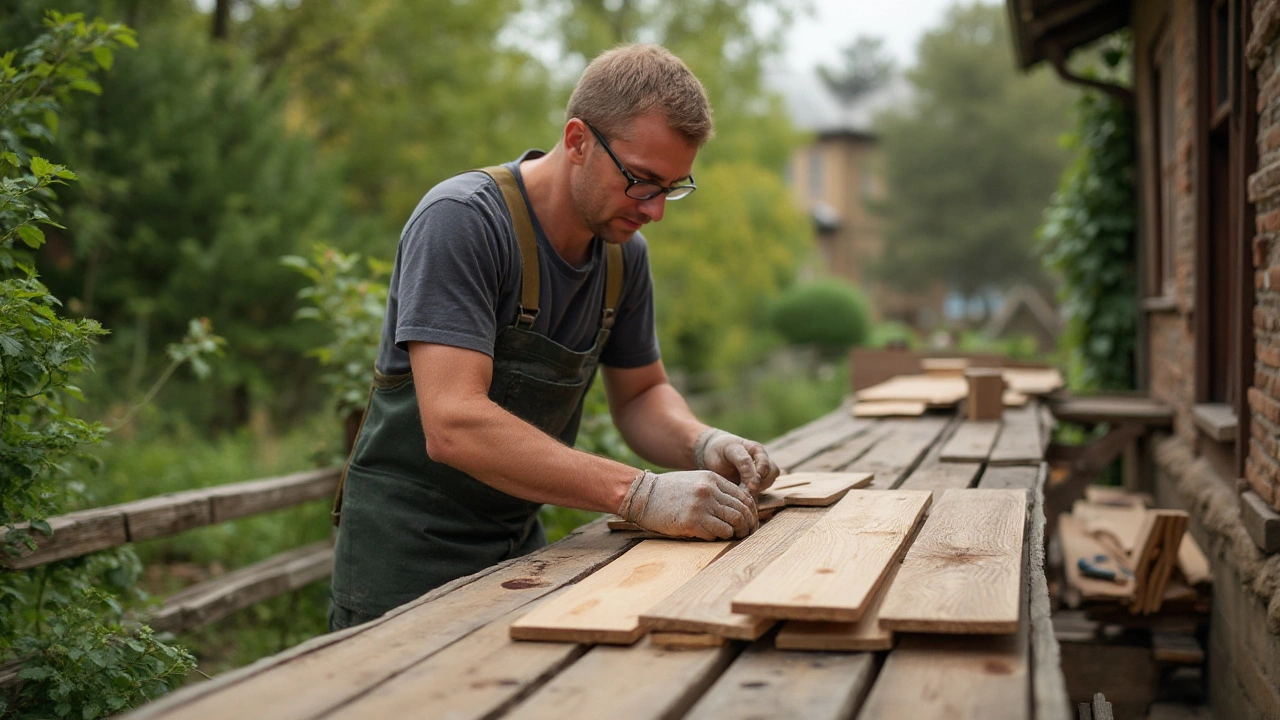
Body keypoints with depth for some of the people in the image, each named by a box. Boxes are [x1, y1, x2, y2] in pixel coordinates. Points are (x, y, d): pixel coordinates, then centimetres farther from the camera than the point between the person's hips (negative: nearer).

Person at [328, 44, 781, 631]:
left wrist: (700, 444, -10)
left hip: (520, 543, 7)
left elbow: (641, 395, 13)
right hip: (408, 559, -6)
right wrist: (640, 494, -37)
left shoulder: (624, 253, 0)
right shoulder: (462, 220, -23)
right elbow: (453, 426, -33)